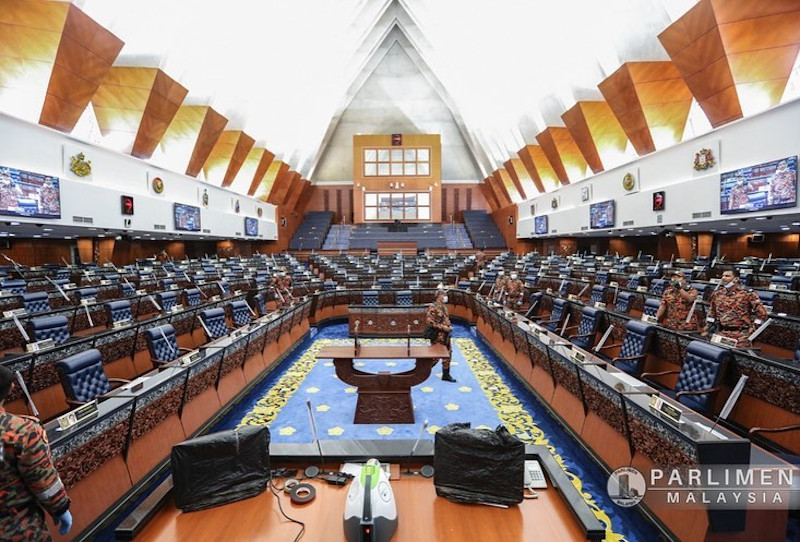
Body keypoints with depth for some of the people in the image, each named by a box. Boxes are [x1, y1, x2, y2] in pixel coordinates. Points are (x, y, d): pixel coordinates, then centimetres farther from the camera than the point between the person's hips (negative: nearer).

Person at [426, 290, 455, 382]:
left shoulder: (444, 307, 11)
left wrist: (450, 326, 5)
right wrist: (443, 327, -21)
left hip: (446, 335, 9)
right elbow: (430, 322, -22)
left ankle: (446, 374, 22)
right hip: (438, 336, -9)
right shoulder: (433, 307, -16)